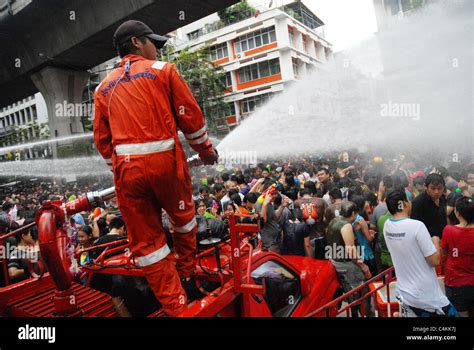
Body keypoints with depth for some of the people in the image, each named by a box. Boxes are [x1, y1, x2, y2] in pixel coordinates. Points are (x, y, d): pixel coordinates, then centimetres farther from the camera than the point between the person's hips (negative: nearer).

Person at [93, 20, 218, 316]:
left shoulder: (104, 88, 17)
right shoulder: (162, 70, 6)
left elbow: (102, 139, 14)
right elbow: (190, 115, 1)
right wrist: (206, 149, 14)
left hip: (126, 168, 3)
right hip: (166, 160, -2)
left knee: (146, 241, 9)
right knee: (183, 216, 23)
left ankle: (176, 306, 17)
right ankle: (187, 272, 42)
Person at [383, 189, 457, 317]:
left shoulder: (387, 225, -3)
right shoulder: (417, 225, -23)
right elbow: (435, 261, -17)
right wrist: (436, 241, -1)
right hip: (427, 296, -6)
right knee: (451, 313, 16)